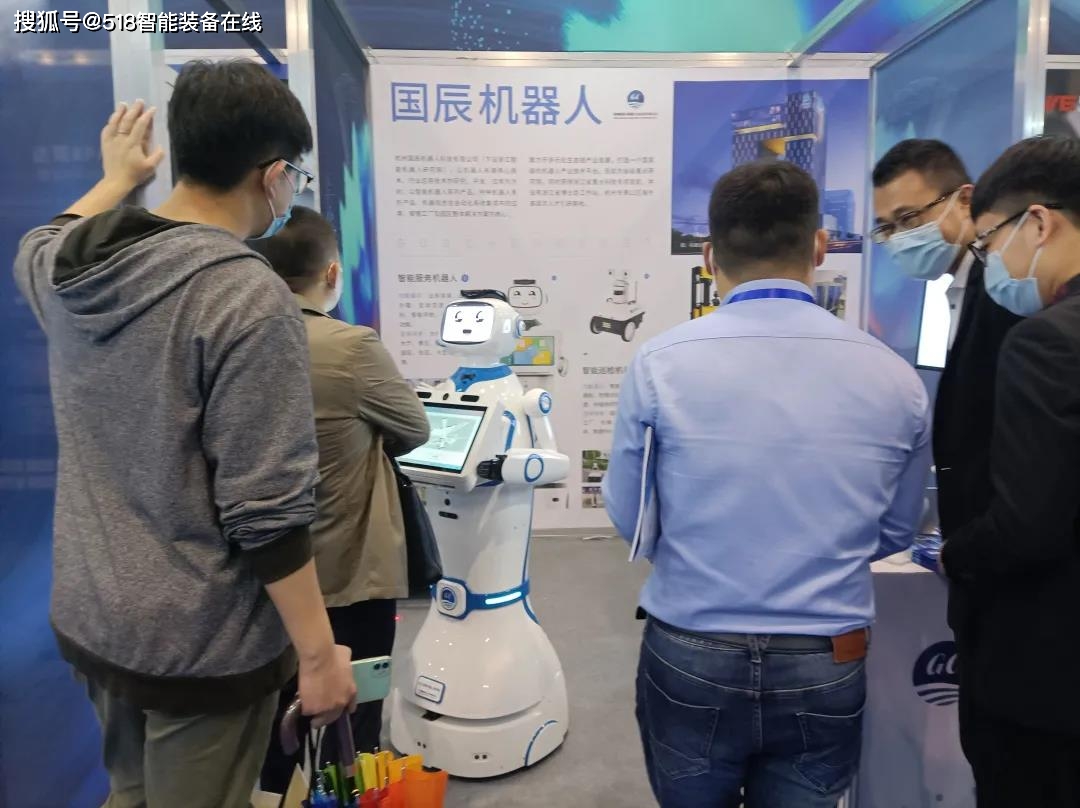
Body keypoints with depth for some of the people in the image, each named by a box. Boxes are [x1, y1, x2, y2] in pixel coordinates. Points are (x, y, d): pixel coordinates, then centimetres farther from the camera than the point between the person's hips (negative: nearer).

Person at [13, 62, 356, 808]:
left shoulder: (67, 268, -2)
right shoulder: (249, 299, -25)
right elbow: (265, 509, -25)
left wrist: (117, 180, 37)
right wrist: (319, 653, -16)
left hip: (89, 617, 7)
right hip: (199, 642, -6)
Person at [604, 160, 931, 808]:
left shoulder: (661, 364, -14)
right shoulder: (896, 377, -7)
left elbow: (628, 519, -3)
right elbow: (895, 533, 6)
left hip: (690, 659, -1)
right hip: (827, 669, 1)